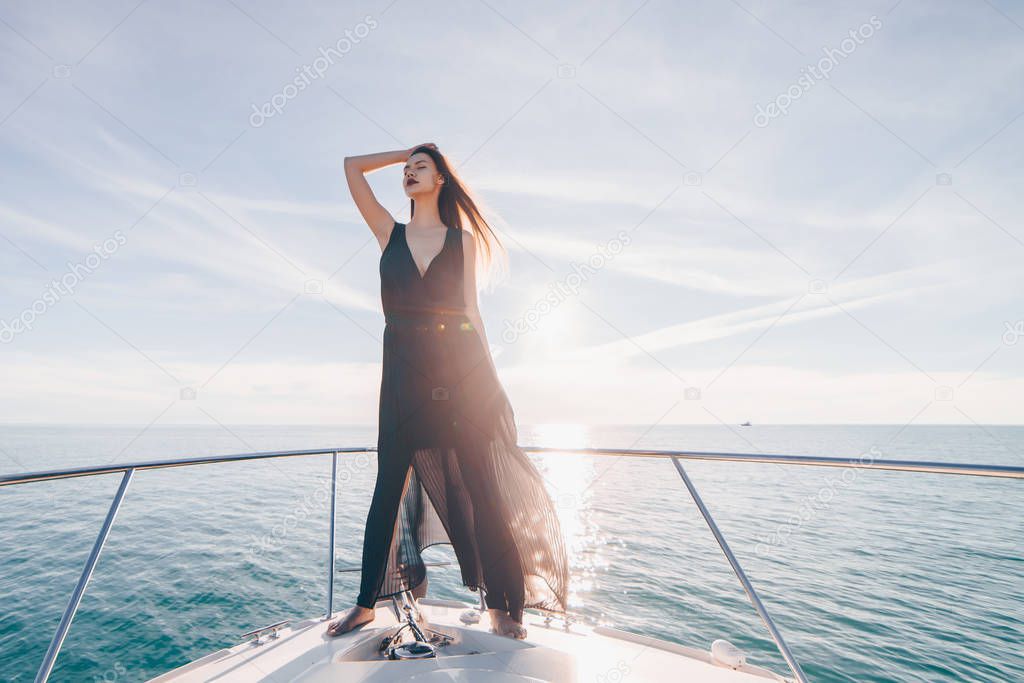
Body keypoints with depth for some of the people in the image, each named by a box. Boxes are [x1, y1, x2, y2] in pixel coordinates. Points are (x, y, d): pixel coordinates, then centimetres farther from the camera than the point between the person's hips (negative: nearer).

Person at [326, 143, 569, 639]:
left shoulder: (464, 239, 10)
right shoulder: (389, 232, 14)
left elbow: (470, 306, 7)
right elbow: (352, 166, 16)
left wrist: (486, 375, 2)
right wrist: (404, 152, 24)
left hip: (461, 365, -1)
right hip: (405, 370, 2)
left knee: (481, 486, 2)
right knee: (389, 485, 10)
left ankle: (501, 606, 17)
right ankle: (366, 603, 28)